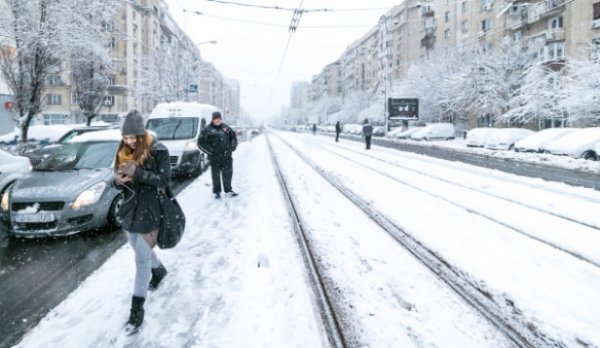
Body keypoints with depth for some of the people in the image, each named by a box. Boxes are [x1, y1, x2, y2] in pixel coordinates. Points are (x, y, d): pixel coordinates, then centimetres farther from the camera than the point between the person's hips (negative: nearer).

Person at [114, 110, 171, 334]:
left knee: (142, 259, -4)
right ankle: (159, 270, 54)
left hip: (148, 211, -6)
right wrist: (118, 180, -14)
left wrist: (137, 172, -27)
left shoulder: (157, 151, -13)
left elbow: (164, 180, -17)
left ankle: (137, 309, 4)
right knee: (142, 250, 23)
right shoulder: (123, 152, 4)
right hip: (129, 209, 6)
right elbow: (120, 181, 10)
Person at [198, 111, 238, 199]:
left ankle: (228, 190, 22)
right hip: (214, 158, -3)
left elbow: (233, 137, 22)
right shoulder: (208, 129, -1)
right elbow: (200, 142, -2)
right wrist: (210, 150, -9)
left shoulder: (226, 128, 11)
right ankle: (217, 192, 14)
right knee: (216, 175, 2)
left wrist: (232, 147, 9)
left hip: (227, 156, 4)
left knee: (228, 174, 9)